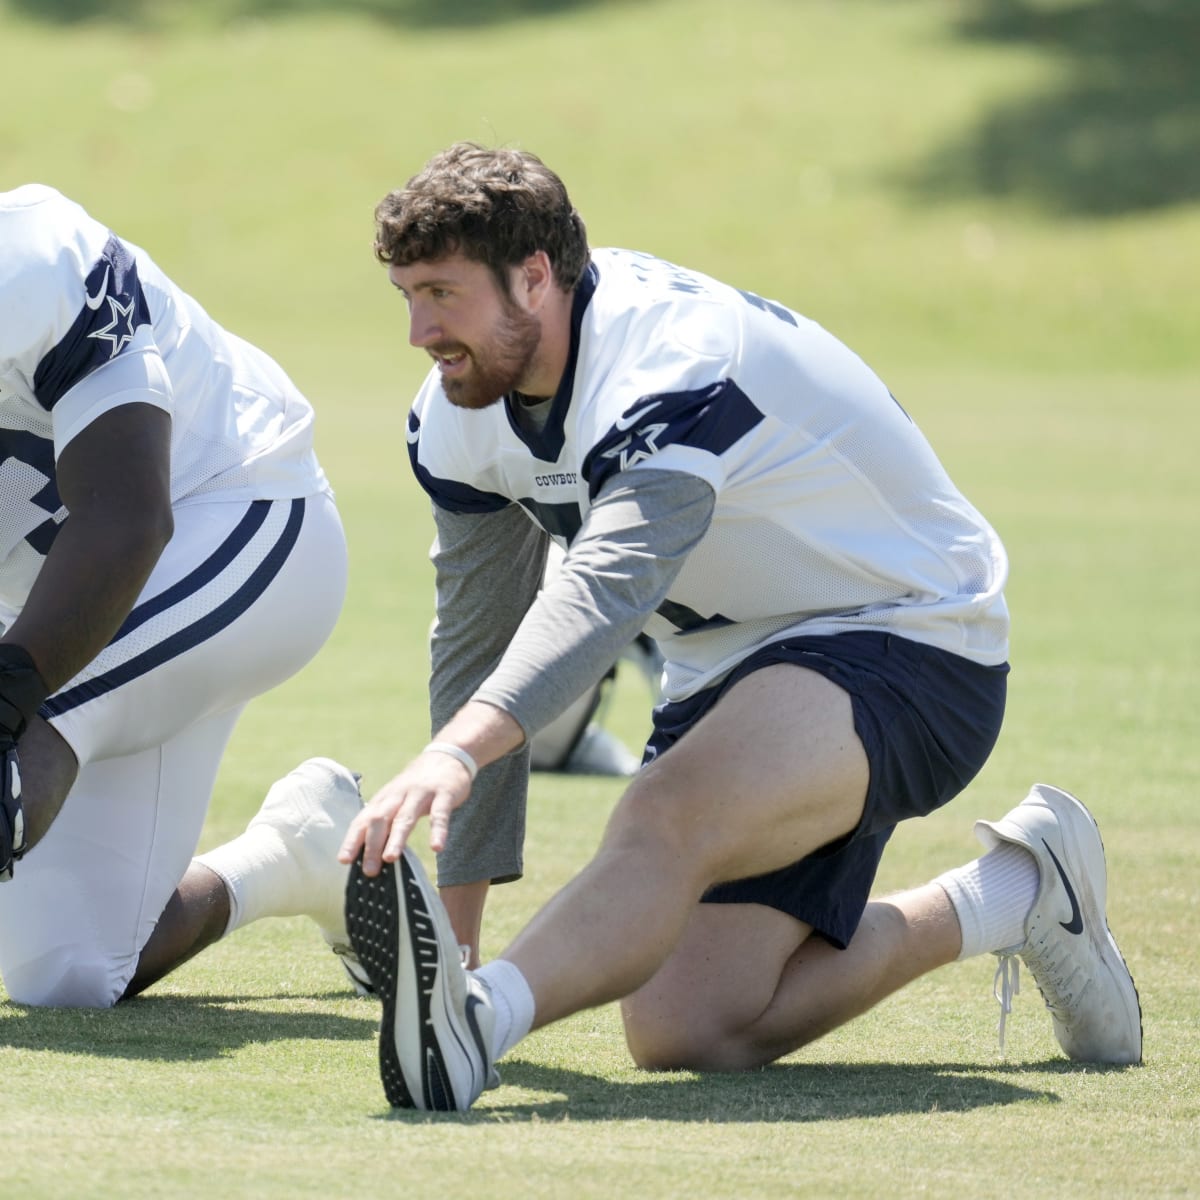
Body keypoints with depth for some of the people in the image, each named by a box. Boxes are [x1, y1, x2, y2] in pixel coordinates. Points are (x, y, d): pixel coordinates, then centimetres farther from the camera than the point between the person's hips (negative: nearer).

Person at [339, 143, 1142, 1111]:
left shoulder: (674, 364, -30)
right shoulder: (462, 415, -3)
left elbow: (606, 587, -49)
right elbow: (478, 643, 6)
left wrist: (456, 751, -65)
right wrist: (455, 926, 3)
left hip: (907, 640, -9)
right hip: (729, 668, 9)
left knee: (666, 816, -39)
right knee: (685, 1034, -6)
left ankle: (479, 1019, -66)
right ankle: (1010, 899, 13)